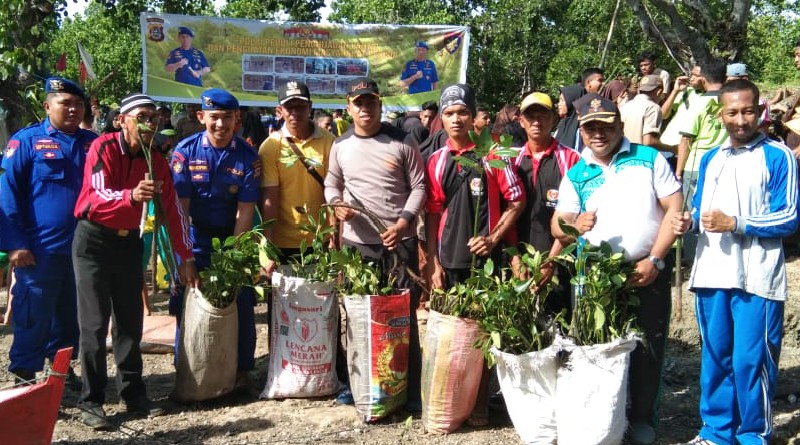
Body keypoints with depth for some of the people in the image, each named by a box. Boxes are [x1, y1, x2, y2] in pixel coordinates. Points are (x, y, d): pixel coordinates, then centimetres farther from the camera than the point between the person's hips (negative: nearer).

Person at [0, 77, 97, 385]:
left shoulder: (93, 143, 10)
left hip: (82, 248, 5)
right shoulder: (26, 141, -3)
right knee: (34, 319, 1)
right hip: (39, 250, -4)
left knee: (70, 317, 14)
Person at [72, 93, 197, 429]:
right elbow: (97, 196, -27)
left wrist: (186, 258, 0)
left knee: (130, 321, 8)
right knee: (95, 323, -5)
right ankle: (91, 401, 2)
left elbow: (172, 210, 2)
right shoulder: (103, 148, -14)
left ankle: (133, 394, 17)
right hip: (94, 239, -5)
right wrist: (132, 195, -48)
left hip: (129, 242, 5)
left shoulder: (157, 161, 2)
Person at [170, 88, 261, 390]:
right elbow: (180, 207, -13)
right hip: (194, 238, 0)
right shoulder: (185, 151, -11)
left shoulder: (247, 156, -10)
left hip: (232, 238, 0)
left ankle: (242, 371, 15)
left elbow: (245, 210, -11)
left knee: (242, 304, 0)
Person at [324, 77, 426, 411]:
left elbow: (419, 186, -1)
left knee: (404, 315, 2)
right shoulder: (341, 146, 7)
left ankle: (411, 390, 12)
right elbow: (331, 184, 17)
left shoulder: (402, 142, -2)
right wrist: (336, 204, -5)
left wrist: (403, 222, -14)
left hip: (400, 241, -3)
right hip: (357, 242, 3)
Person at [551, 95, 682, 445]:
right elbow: (557, 225, -1)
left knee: (648, 346, 6)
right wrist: (573, 225, -26)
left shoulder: (649, 159, -2)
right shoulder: (575, 176, 3)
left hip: (649, 270, -1)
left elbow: (674, 209, -4)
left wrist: (655, 260, -12)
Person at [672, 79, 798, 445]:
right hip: (711, 272, 5)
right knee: (714, 357, 13)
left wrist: (734, 223, -17)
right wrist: (688, 221, -2)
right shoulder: (710, 158, 15)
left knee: (751, 361, -1)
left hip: (757, 276, -5)